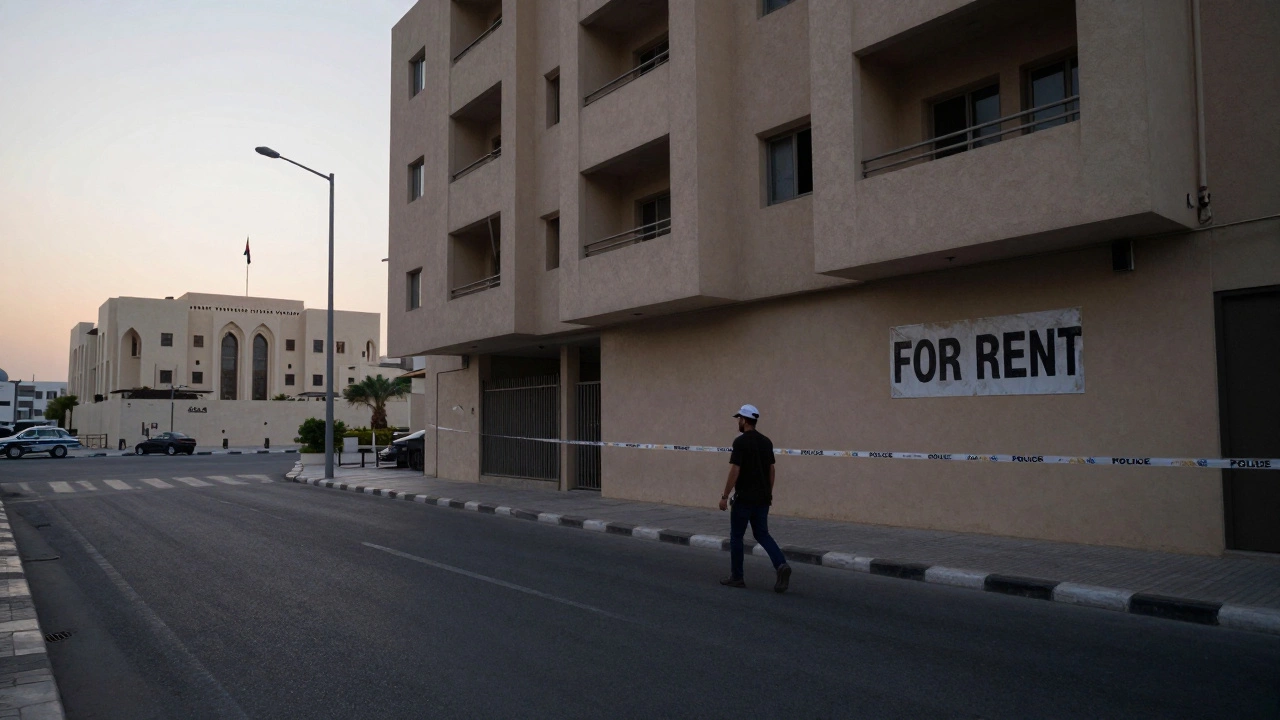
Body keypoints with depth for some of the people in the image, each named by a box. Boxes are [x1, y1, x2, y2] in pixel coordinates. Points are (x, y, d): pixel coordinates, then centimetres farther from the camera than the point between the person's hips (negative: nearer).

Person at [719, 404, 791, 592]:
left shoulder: (741, 441, -15)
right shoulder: (766, 441, 8)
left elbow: (734, 471, -18)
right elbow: (771, 470, 12)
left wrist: (725, 496, -12)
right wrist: (769, 493, 21)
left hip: (744, 498, -7)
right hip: (762, 498, 7)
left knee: (736, 536, 7)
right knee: (762, 534, 12)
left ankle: (736, 577, 14)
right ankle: (781, 564, -11)